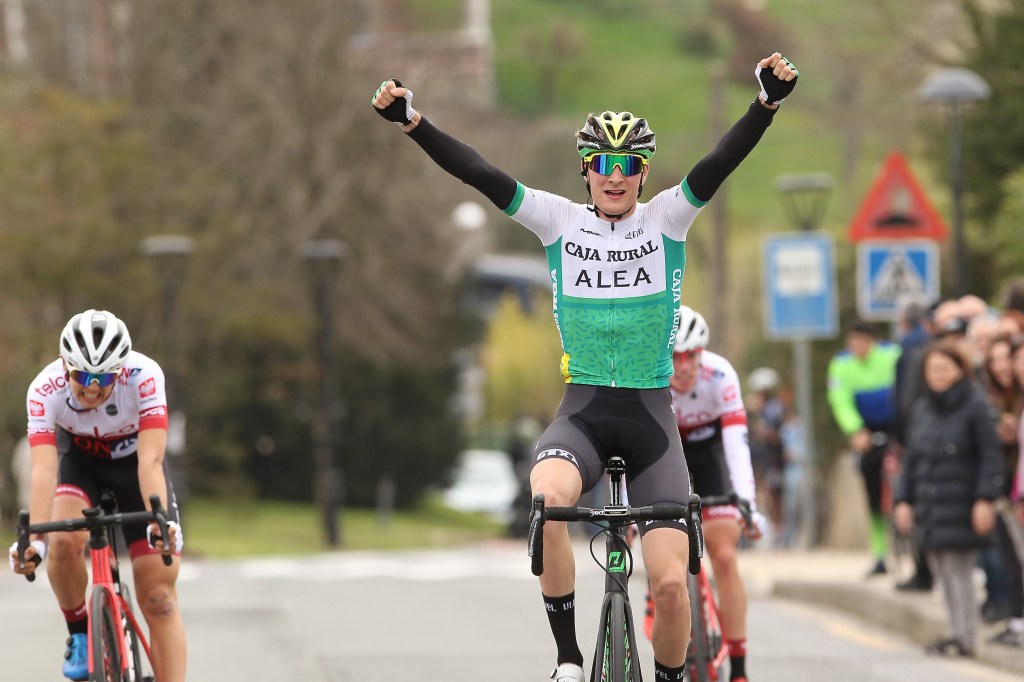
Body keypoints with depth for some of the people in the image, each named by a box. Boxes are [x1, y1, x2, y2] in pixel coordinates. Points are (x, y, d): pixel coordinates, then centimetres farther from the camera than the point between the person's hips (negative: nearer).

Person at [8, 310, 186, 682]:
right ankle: (80, 634, -5)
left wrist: (159, 521, -56)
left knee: (159, 599, -9)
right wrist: (34, 538, -53)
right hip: (79, 463, 0)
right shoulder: (46, 389, -31)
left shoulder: (144, 376, -33)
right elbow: (43, 470, -39)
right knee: (64, 541, -31)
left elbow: (150, 460, -41)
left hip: (133, 464, 0)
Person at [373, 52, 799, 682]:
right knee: (546, 495, -34)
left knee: (671, 580, -11)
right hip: (582, 411, 0)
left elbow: (723, 161, -14)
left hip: (651, 418, 0)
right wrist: (410, 120, -18)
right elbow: (480, 174, -6)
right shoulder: (559, 221, 3)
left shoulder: (667, 219, 1)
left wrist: (769, 99, -30)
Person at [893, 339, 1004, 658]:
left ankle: (965, 637, -4)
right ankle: (958, 632, 13)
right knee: (942, 571, 7)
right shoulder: (922, 410, 13)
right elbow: (911, 458, 18)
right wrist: (903, 499, 11)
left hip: (960, 506, -6)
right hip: (930, 506, 6)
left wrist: (985, 500, -14)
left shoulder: (974, 407, -6)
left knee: (958, 569, -7)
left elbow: (991, 456, -8)